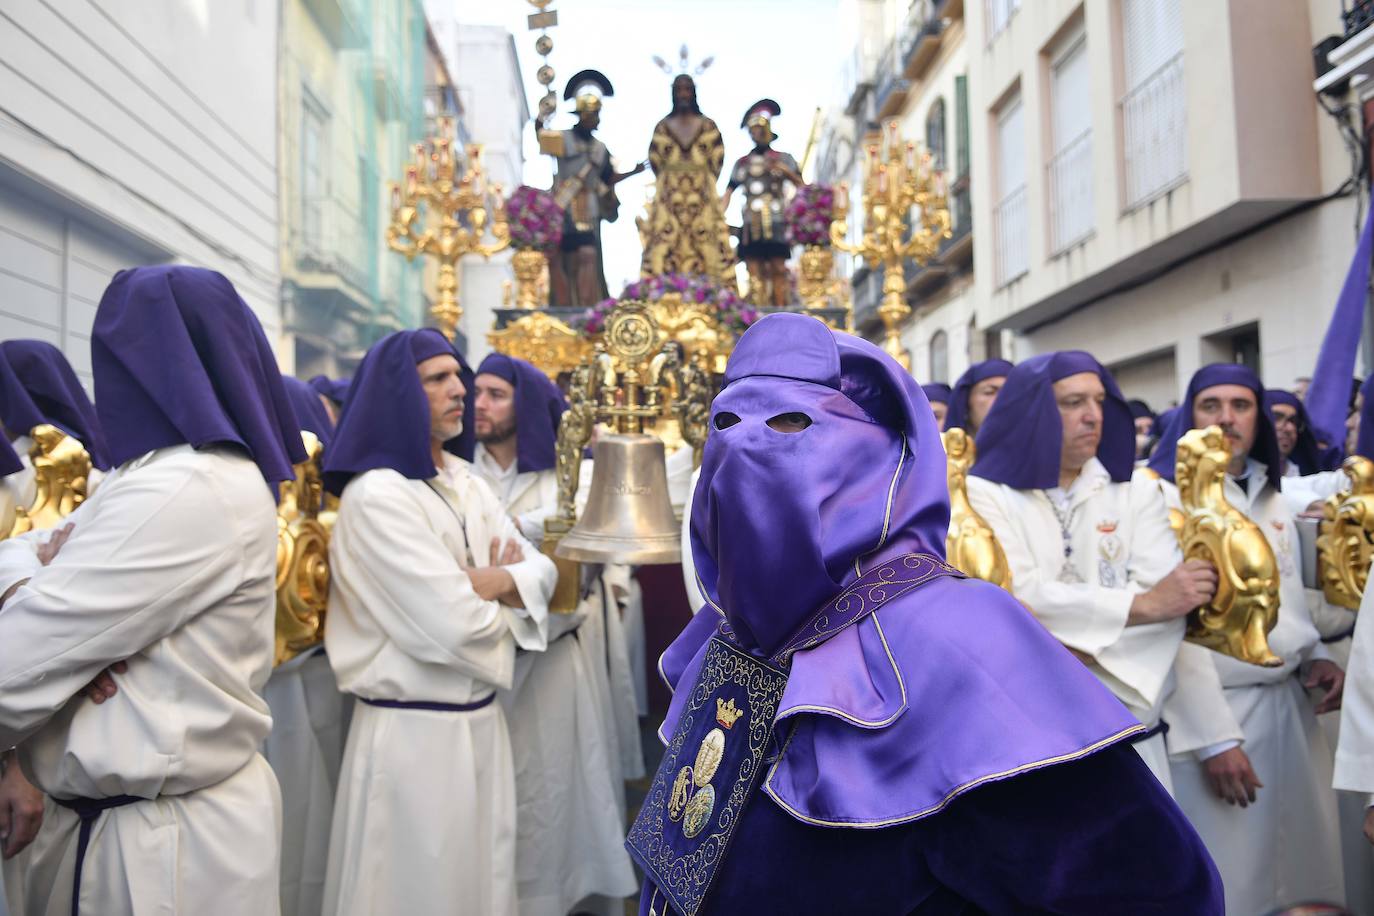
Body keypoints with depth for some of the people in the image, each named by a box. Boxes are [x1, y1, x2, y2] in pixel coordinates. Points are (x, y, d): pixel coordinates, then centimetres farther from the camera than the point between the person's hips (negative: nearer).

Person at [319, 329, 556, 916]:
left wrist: (491, 582, -16)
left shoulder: (464, 481, 8)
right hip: (413, 730, -8)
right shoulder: (375, 496, -19)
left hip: (480, 718, 8)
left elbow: (540, 568, 5)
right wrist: (502, 583, -6)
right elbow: (456, 623, -25)